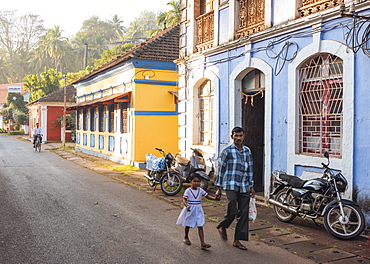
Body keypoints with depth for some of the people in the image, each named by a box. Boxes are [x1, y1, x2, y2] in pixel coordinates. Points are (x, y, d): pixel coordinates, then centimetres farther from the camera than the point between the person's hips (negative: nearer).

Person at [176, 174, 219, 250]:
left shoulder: (201, 190, 0)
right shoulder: (188, 191, -12)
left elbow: (207, 196, 3)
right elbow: (184, 200, -17)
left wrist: (214, 198, -16)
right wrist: (186, 206, -37)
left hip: (198, 210, 2)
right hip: (190, 210, -2)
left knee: (200, 226, -6)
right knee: (188, 225, 17)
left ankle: (202, 243, -11)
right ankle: (186, 238, 41)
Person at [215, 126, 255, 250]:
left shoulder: (247, 151, 12)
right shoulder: (227, 151, -3)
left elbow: (250, 169, 17)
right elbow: (221, 168, -1)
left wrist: (251, 186, 15)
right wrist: (219, 187, -2)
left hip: (244, 187, 5)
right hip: (231, 185, -5)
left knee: (244, 213, 3)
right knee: (232, 211, -10)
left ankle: (237, 240, 13)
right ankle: (222, 227, 22)